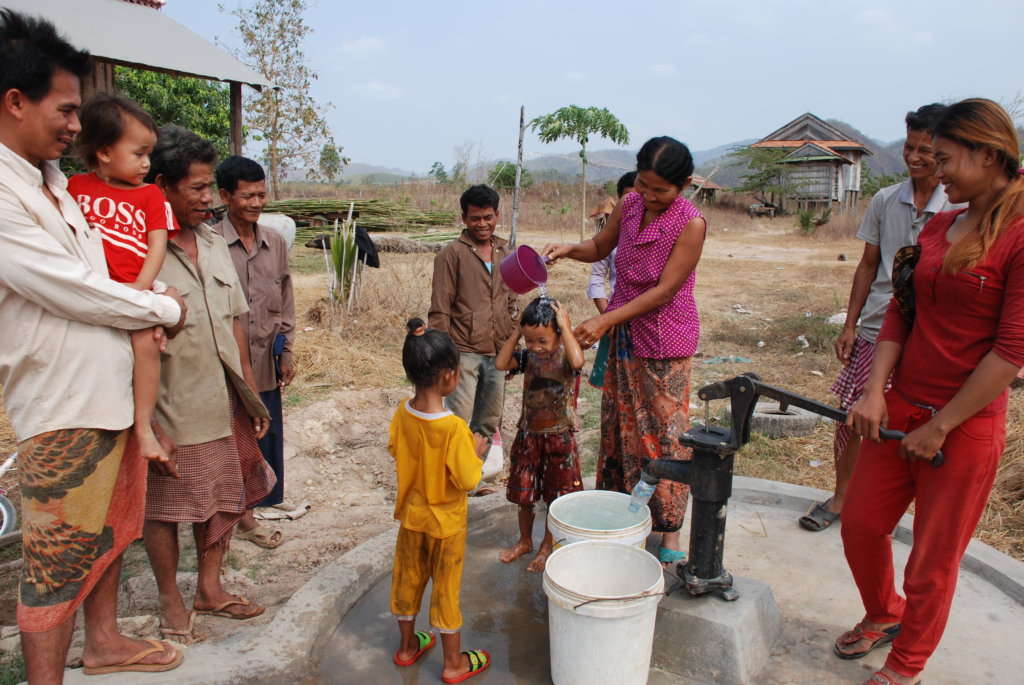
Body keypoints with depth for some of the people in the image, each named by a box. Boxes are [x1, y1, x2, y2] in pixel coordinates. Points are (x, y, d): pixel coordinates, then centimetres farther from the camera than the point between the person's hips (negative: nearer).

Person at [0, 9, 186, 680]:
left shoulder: (56, 183, 11)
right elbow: (72, 291, -18)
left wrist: (145, 310, 3)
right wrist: (163, 308, -6)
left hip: (110, 393, 9)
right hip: (61, 405, -9)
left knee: (110, 529, 21)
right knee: (58, 559, 3)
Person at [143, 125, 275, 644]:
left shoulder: (214, 245, 7)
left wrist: (251, 393, 12)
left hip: (224, 403, 7)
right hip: (171, 410, -7)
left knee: (224, 499, 18)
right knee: (164, 508, 11)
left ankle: (209, 589, 37)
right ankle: (171, 601, 31)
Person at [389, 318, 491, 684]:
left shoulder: (402, 413, -13)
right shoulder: (454, 428, -30)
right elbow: (468, 480, -26)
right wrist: (476, 451, -9)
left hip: (411, 513, 5)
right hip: (445, 520, -5)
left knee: (408, 577, 21)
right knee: (446, 587, 10)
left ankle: (408, 645, 42)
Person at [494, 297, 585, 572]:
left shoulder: (565, 356, -15)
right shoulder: (529, 357, -1)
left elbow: (577, 361, -38)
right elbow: (501, 364, -9)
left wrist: (566, 326, -30)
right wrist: (517, 332, -9)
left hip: (559, 438, -4)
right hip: (529, 435, 5)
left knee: (555, 497, 10)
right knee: (523, 494, 17)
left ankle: (547, 547, 28)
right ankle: (525, 541, 37)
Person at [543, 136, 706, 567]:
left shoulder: (691, 223, -19)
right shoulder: (629, 204, -2)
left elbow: (664, 291, -21)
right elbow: (600, 247, 14)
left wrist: (605, 321, -23)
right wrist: (569, 250, -7)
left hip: (664, 340, -6)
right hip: (622, 334, 6)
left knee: (665, 431, 2)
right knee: (618, 425, 13)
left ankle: (669, 529, 17)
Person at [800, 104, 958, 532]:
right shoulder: (885, 201, 5)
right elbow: (868, 266, 9)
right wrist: (849, 326, 5)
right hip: (874, 330, 3)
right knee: (851, 415, 5)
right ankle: (842, 496, 24)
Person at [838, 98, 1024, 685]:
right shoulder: (938, 227, 7)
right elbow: (900, 312, 7)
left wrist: (940, 427, -15)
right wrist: (875, 391, -4)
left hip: (967, 426, -6)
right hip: (901, 407, 7)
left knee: (934, 558, 10)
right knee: (861, 522, 17)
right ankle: (884, 615, 46)